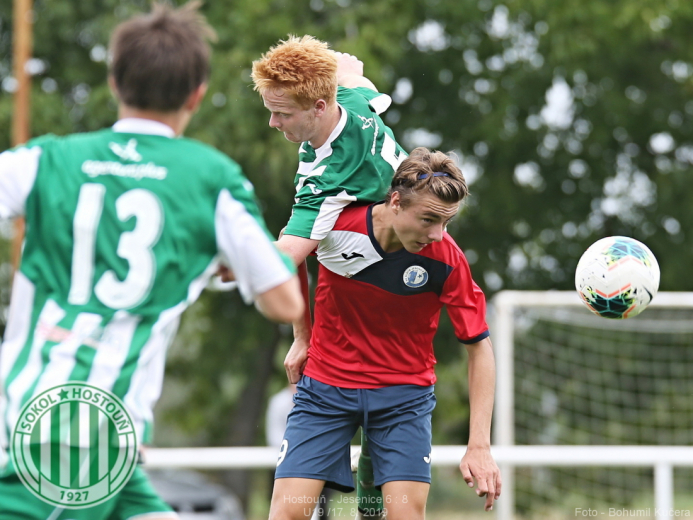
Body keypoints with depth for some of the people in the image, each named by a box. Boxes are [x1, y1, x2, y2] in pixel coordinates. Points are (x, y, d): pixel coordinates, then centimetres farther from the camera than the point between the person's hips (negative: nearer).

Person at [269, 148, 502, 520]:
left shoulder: (446, 259, -19)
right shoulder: (332, 224, -18)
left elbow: (479, 347, -10)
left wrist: (479, 446, -16)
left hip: (405, 394, 0)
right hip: (325, 384, 1)